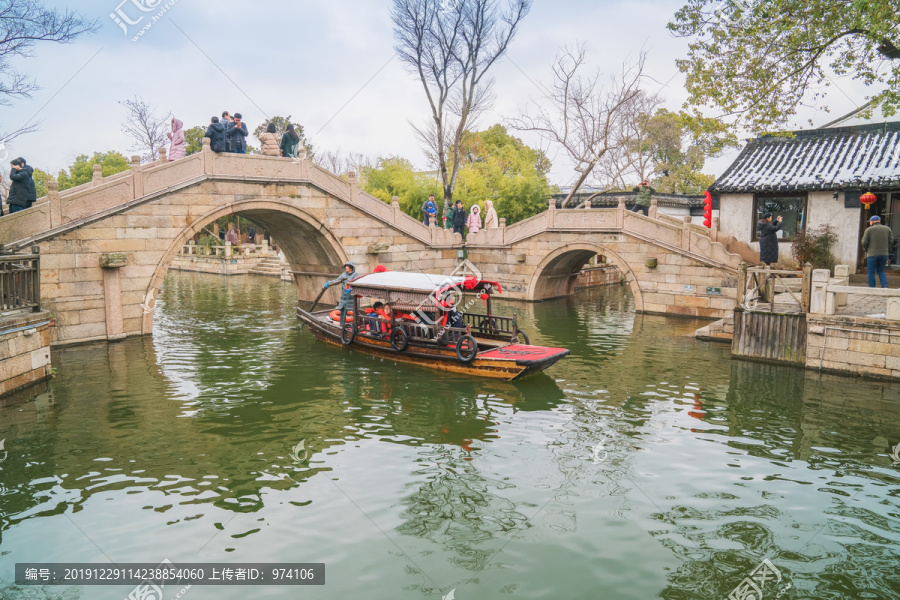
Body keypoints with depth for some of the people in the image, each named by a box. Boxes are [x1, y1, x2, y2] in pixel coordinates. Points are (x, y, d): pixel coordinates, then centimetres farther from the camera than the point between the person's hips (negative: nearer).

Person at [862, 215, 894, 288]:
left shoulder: (869, 230, -5)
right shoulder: (887, 229, 8)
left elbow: (864, 242, -8)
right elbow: (891, 241, 5)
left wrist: (866, 250, 9)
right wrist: (887, 250, 14)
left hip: (872, 254, -4)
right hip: (884, 254, 4)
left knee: (871, 272, 3)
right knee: (881, 271, 16)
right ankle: (885, 286, -2)